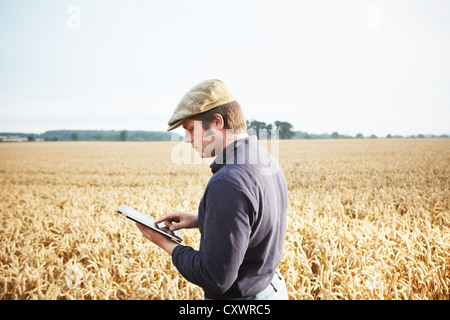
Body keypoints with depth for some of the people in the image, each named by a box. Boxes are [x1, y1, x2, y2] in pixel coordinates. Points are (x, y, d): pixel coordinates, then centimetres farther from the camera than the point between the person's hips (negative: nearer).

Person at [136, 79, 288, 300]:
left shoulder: (228, 184, -30)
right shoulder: (268, 161, -1)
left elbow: (215, 279, -28)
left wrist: (165, 244, -14)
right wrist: (199, 220, 5)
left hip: (239, 295, -8)